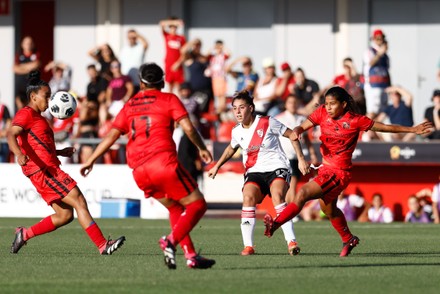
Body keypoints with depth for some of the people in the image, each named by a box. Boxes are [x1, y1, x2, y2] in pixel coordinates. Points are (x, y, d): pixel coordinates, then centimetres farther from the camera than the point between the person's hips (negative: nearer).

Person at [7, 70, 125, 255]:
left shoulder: (37, 117, 25)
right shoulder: (26, 114, -6)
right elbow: (11, 135, -22)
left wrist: (60, 152, 27)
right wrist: (19, 154, -40)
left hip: (49, 169, 11)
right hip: (42, 170, -11)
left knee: (65, 215, 7)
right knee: (79, 201, -13)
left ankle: (25, 234, 11)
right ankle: (102, 245, -15)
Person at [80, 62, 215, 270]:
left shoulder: (130, 105, 19)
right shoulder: (168, 99, 7)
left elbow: (112, 135, 15)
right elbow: (188, 128, -4)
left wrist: (91, 160, 22)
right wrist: (202, 148, 12)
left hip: (139, 172, 6)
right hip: (163, 162, -6)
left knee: (175, 208, 21)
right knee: (197, 205, 1)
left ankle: (191, 256, 10)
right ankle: (171, 240, -23)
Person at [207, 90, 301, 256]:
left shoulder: (267, 123, -7)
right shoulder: (237, 132, 6)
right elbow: (231, 148, 30)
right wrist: (217, 166, 27)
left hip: (276, 168, -4)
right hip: (254, 172, 4)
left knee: (277, 194, -32)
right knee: (248, 196, -26)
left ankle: (291, 242, -33)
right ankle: (248, 246, -24)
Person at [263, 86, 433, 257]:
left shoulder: (355, 121, -13)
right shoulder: (322, 113, -1)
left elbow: (385, 127, -3)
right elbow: (302, 127, -4)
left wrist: (413, 130, -1)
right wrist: (296, 132, -29)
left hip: (339, 173, -7)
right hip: (326, 168, 7)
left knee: (303, 193, -23)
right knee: (328, 209, 25)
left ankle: (275, 224, -26)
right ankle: (348, 240, 47)